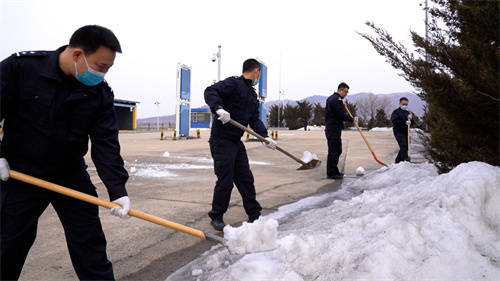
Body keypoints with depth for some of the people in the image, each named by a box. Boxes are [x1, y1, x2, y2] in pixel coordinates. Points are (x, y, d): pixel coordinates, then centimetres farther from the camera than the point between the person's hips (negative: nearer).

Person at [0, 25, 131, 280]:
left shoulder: (101, 93, -9)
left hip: (71, 176, 2)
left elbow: (106, 143, -12)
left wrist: (117, 189, -22)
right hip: (21, 175, -2)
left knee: (90, 243, 7)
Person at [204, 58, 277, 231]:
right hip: (221, 141, -9)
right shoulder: (234, 83, -9)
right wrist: (219, 108, -37)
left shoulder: (252, 95, 18)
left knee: (246, 179, 12)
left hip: (237, 142, 9)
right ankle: (216, 217, 14)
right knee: (225, 181, -4)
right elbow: (210, 92, -20)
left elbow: (254, 120, 13)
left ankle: (254, 215, 24)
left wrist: (265, 136, -2)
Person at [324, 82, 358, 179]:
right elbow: (341, 115, -20)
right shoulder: (336, 100, -16)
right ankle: (331, 173, -1)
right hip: (334, 130, -11)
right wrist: (352, 119, -8)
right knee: (334, 151, -6)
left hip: (331, 128, 11)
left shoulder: (331, 98, 18)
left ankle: (334, 171, 21)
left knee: (337, 150, 16)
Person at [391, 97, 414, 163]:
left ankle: (398, 161, 18)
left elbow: (412, 123, 16)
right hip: (398, 131, -7)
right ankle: (406, 160, -27)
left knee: (405, 147, 7)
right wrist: (405, 122, -23)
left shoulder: (407, 112, 20)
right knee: (403, 145, -20)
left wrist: (410, 119, -7)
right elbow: (394, 121, -16)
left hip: (405, 132, 7)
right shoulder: (396, 112, -2)